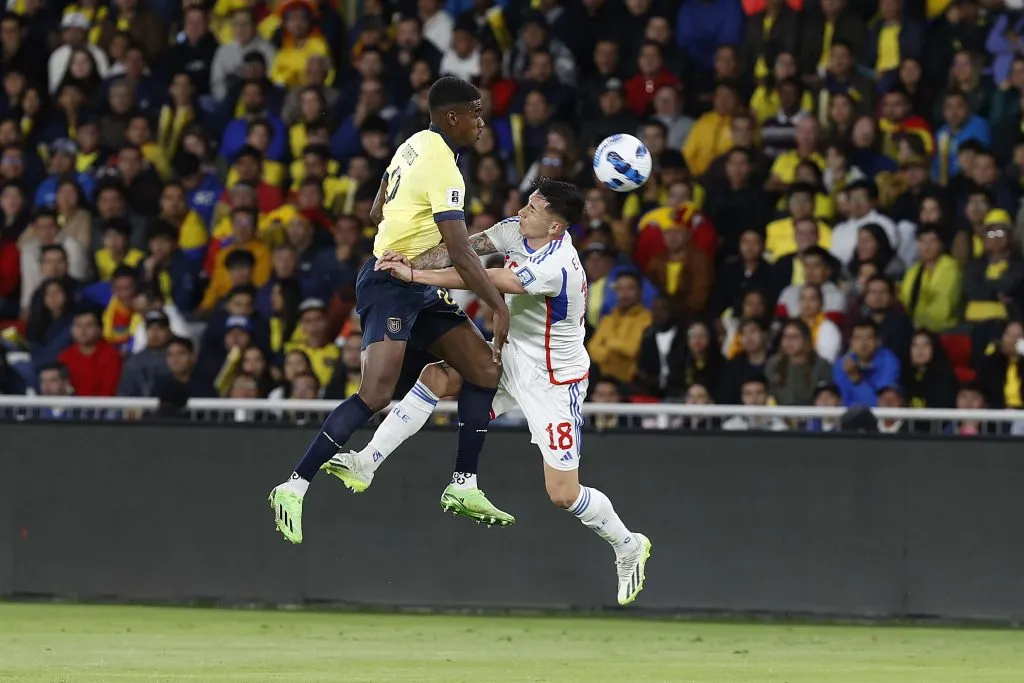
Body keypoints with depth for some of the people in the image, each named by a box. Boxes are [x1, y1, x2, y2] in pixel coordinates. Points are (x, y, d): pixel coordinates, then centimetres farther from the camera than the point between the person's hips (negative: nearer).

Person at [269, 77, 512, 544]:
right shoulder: (444, 170, -20)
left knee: (485, 369, 6)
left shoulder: (414, 146, 9)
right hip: (391, 286, -10)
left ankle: (463, 488, 9)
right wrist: (499, 308, -22)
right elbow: (461, 255, -24)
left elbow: (378, 212, 19)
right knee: (376, 394, -22)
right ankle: (294, 489, -18)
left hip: (420, 290, 10)